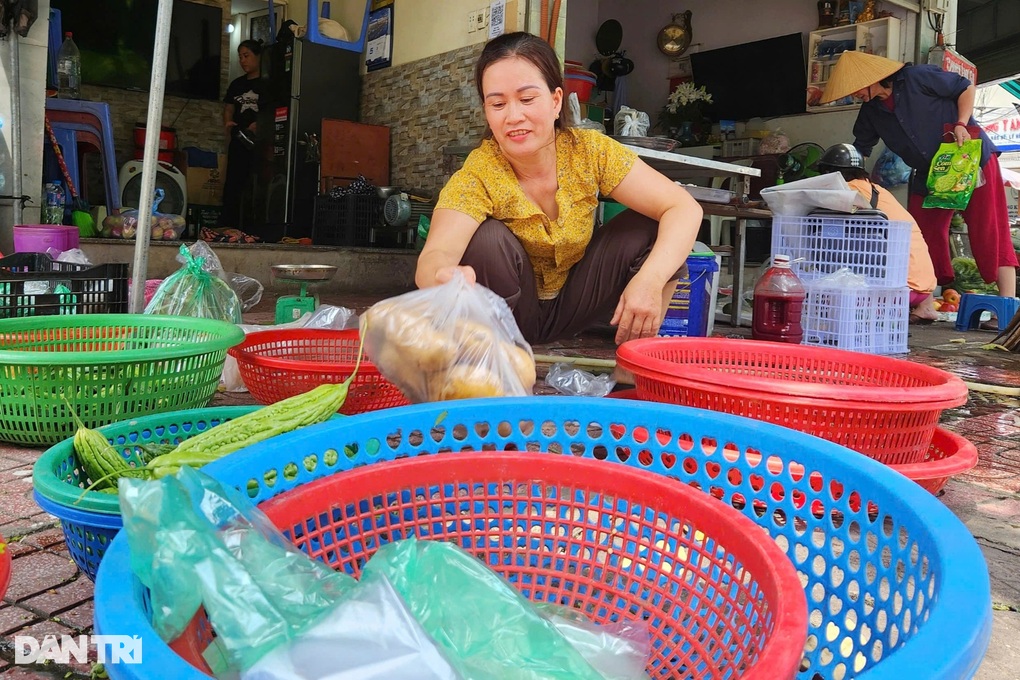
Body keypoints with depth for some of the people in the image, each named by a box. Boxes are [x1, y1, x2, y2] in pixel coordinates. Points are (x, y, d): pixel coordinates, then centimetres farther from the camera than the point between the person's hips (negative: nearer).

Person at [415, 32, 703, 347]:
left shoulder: (591, 151, -17)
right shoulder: (476, 175, -22)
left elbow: (685, 209, -21)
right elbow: (435, 255, -39)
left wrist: (650, 280, -39)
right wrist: (444, 277, -65)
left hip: (573, 304, 2)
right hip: (508, 312, -2)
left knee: (652, 228, -17)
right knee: (487, 238, -30)